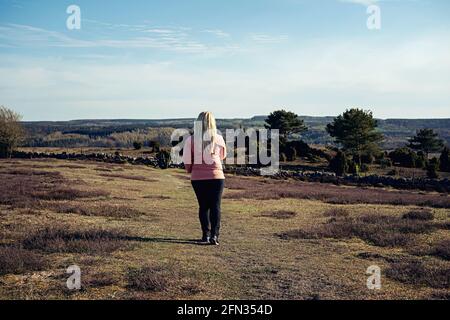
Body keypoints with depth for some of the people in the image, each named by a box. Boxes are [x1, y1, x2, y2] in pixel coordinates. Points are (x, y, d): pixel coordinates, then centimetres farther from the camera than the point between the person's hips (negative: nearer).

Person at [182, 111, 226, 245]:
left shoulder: (191, 140, -8)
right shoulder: (218, 139, -5)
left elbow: (187, 161, -4)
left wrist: (190, 170, 16)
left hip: (197, 177, 1)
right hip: (216, 176, -1)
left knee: (203, 206, 13)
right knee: (215, 206, 3)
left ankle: (206, 235, 14)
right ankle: (214, 235, -7)